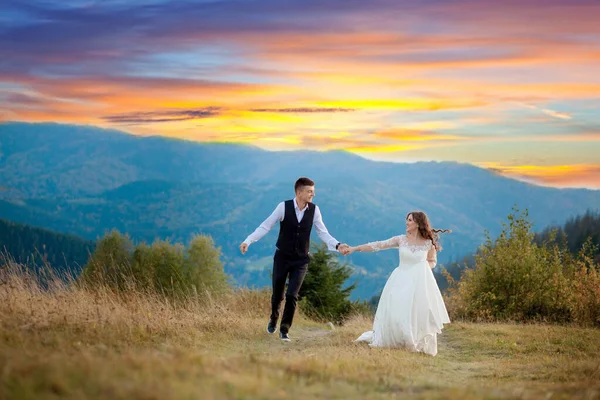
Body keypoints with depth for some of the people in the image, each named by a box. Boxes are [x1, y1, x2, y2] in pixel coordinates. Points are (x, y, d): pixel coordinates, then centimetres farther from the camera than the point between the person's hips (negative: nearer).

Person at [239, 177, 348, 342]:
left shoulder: (314, 209, -8)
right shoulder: (284, 206, -15)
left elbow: (323, 233, -4)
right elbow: (265, 226, -12)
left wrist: (337, 245, -20)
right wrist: (248, 241, -21)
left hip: (301, 261, 1)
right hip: (282, 257, -1)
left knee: (292, 295, -10)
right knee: (277, 294, 10)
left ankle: (284, 329, 8)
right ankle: (273, 319, 43)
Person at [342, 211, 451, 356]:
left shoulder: (428, 243, 1)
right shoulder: (401, 239, 2)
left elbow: (432, 261, 15)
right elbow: (378, 245, -1)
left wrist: (423, 268, -8)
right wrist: (355, 248, -5)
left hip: (419, 283, -1)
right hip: (401, 281, 1)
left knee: (419, 314, -7)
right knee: (395, 313, -2)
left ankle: (420, 345, 5)